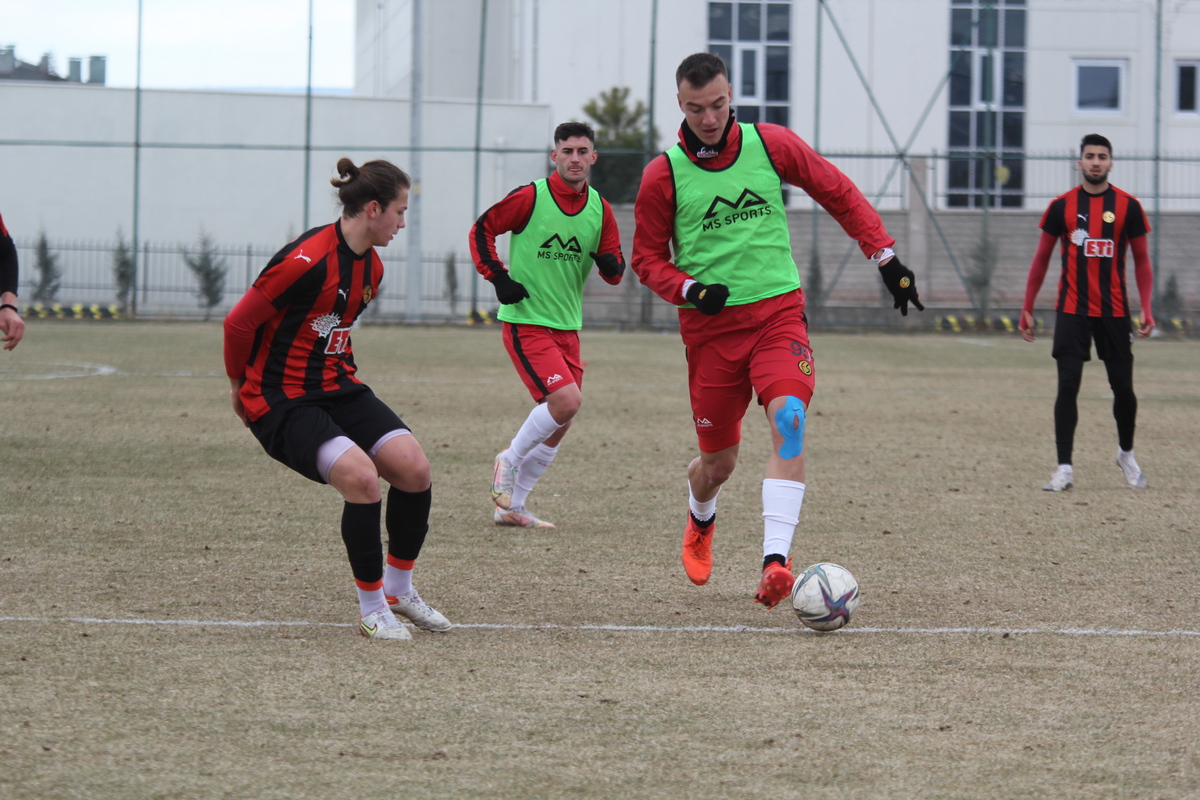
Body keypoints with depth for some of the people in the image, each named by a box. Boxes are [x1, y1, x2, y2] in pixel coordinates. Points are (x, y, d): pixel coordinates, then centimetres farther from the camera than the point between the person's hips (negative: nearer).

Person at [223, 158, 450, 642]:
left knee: (413, 467, -10)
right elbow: (238, 322, -14)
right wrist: (240, 387, 1)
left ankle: (398, 589, 10)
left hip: (336, 388, 8)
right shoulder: (308, 261, -22)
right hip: (280, 401, -8)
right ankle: (371, 609, -12)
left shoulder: (371, 267, 7)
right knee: (361, 476, -27)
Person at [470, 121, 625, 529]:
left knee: (556, 428, 7)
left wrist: (611, 264, -15)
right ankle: (508, 461, 0)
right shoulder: (531, 197, -10)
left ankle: (511, 507, 19)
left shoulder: (600, 208, 5)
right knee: (567, 400, -22)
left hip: (567, 327, 6)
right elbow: (481, 230, -2)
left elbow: (615, 272, 9)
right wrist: (499, 277, -12)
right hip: (526, 322, -6)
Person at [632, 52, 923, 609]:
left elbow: (838, 193, 9)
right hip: (710, 325, 0)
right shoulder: (663, 175, -4)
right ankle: (700, 523, 46)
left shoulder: (770, 145, -1)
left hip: (777, 309, 0)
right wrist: (689, 290, -13)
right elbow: (646, 257, 6)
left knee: (788, 417, -26)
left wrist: (886, 257, 4)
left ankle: (775, 562, -33)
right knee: (718, 461, 8)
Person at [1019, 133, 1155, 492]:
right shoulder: (1062, 205, 3)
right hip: (1072, 310, 0)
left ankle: (1127, 454, 29)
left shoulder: (1128, 206, 2)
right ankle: (1064, 469, -6)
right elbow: (1041, 258, 9)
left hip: (1114, 312, 0)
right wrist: (1027, 308, 6)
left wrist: (1147, 308, -5)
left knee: (1123, 387, 5)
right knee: (1068, 385, -7)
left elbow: (1141, 260, 6)